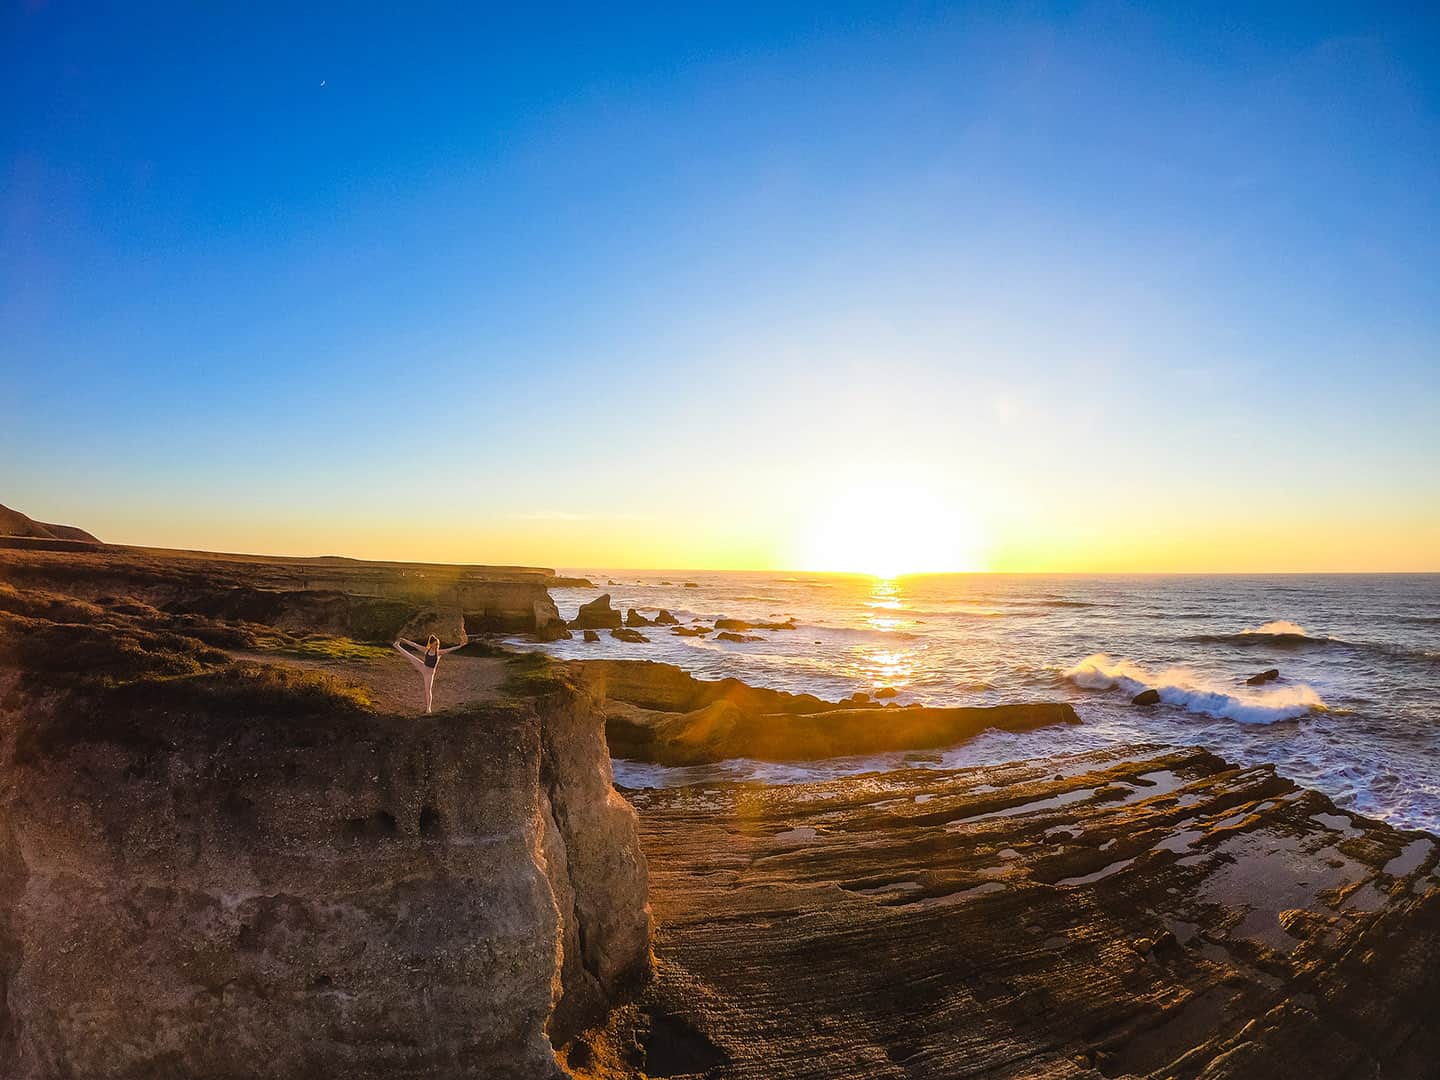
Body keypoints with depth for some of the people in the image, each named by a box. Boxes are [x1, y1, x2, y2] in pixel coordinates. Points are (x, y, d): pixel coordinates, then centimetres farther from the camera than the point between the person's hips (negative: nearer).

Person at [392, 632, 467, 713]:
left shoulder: (439, 652, -12)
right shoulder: (426, 650, -4)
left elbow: (451, 649, -23)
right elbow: (414, 645, 0)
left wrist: (460, 645, -34)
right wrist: (403, 640, 4)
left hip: (429, 672, -3)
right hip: (423, 667, 3)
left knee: (428, 690, 2)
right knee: (409, 657, 5)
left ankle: (428, 708, 15)